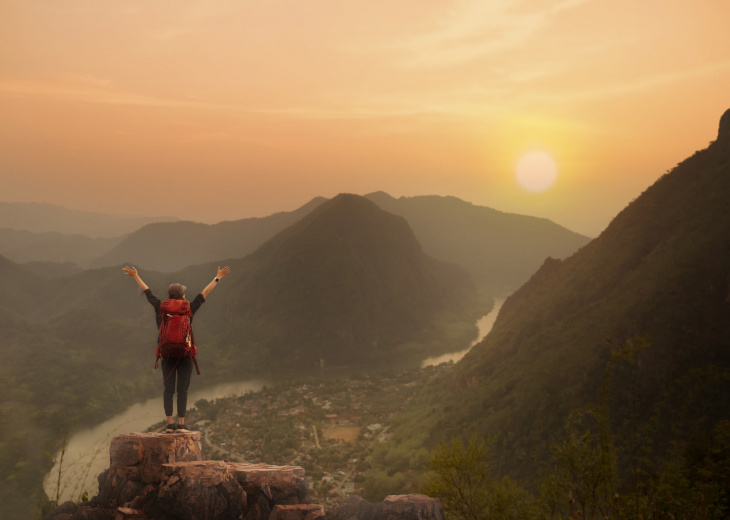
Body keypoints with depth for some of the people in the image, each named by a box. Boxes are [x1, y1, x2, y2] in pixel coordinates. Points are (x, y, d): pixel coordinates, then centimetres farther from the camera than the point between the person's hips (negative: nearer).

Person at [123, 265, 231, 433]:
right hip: (184, 355, -2)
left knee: (168, 390, 6)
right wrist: (218, 278, 8)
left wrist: (135, 276, 21)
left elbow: (147, 292, 9)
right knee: (182, 390, 1)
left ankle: (169, 423, 4)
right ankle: (181, 424, 0)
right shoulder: (188, 310, -7)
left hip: (167, 355, 3)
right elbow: (204, 293, 0)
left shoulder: (161, 309, -2)